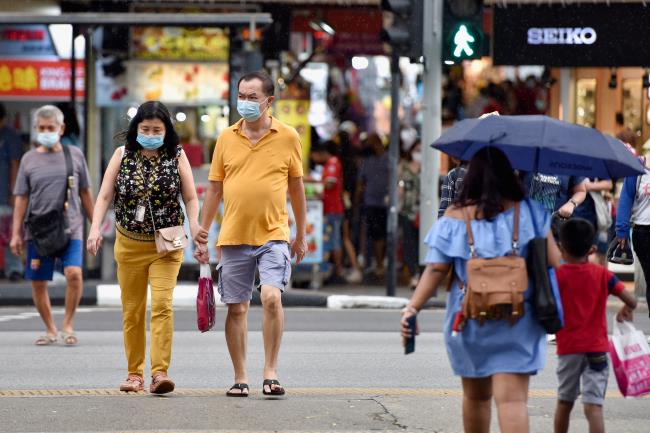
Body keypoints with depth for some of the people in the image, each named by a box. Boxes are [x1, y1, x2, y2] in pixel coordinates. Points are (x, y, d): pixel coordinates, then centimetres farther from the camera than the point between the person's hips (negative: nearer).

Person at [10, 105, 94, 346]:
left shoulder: (74, 155, 7)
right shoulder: (29, 159, 7)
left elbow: (85, 192, 14)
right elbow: (21, 199, 7)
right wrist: (16, 233, 1)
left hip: (70, 228, -1)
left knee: (74, 273, -21)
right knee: (38, 282, 2)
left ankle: (68, 324, -4)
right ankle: (50, 330, 20)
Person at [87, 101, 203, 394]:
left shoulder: (177, 156, -1)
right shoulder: (122, 155, 2)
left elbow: (191, 198, 0)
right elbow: (105, 196, 0)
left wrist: (195, 227, -17)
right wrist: (96, 227, -15)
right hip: (129, 244, 2)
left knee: (162, 305, -16)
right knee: (132, 311, 8)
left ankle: (160, 372, -20)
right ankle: (135, 373, 17)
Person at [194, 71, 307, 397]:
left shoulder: (288, 137, 1)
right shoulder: (226, 138, 5)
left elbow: (296, 187, 10)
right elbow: (214, 189, 10)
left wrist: (301, 236, 12)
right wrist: (202, 237, 8)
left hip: (273, 235, -2)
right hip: (233, 236, 2)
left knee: (271, 296, -20)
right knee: (236, 308, 5)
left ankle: (270, 373, -11)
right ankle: (240, 378, 15)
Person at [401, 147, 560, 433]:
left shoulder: (454, 217, -3)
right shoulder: (529, 212, -4)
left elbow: (436, 269, -9)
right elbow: (554, 263, -4)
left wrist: (413, 307, -7)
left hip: (469, 321, 2)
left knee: (476, 396, 20)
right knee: (512, 397, -9)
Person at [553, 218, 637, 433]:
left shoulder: (557, 276, -5)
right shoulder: (602, 274, -2)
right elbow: (630, 300, -5)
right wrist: (626, 310, 16)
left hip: (568, 349, 0)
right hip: (596, 348, 0)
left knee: (564, 402, 19)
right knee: (593, 407, -7)